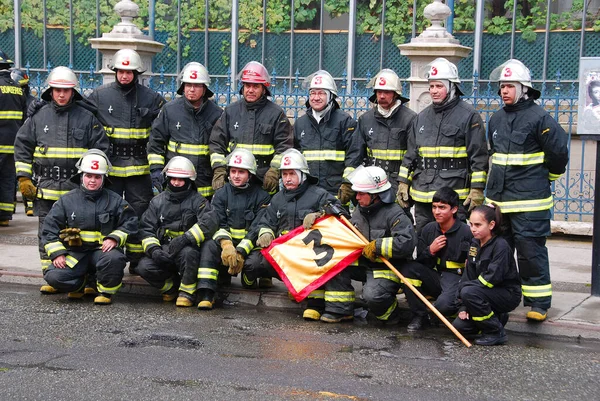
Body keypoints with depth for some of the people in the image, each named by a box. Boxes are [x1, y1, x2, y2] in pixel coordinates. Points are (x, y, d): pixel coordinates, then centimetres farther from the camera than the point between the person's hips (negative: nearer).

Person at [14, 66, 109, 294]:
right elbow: (22, 148, 11)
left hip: (77, 189, -2)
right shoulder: (38, 117, 7)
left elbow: (100, 149, 6)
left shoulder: (86, 118, 4)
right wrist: (24, 178, 3)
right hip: (45, 189, 2)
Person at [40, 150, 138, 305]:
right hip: (74, 252, 1)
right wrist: (57, 253, -5)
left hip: (102, 250, -1)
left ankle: (105, 291, -6)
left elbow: (130, 222, 5)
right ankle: (80, 283, 12)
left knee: (114, 258, -36)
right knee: (54, 276, -23)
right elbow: (49, 228, 7)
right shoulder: (67, 200, 7)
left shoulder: (114, 201, 6)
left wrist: (114, 238, -13)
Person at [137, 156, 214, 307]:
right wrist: (153, 249, -14)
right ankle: (172, 286, 6)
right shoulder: (158, 201, 12)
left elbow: (208, 223, -17)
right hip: (163, 250, 3)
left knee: (188, 253, -38)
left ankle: (187, 291, -13)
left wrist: (186, 238, -30)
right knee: (144, 267, -23)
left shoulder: (197, 201, 1)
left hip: (188, 248, -3)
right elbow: (146, 229, 6)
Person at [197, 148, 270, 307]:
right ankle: (206, 294, -37)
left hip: (250, 246, 0)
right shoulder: (221, 194, 6)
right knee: (209, 245, -30)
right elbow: (216, 224, -7)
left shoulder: (261, 196, 1)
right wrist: (226, 244, -29)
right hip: (225, 245, 1)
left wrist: (241, 252, -25)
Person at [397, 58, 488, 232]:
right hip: (422, 194, 6)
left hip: (453, 194, -6)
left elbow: (479, 155, -6)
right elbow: (411, 153, 20)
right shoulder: (423, 117, 16)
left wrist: (477, 189, -10)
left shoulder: (469, 116, -3)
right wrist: (403, 182, 14)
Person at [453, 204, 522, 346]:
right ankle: (498, 318, 17)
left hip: (508, 295, -8)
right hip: (489, 293, 8)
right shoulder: (474, 244, 5)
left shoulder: (501, 246, -18)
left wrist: (464, 286, -19)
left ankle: (497, 333, -16)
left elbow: (493, 277, -26)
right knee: (459, 325, -8)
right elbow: (468, 275, 2)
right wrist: (464, 307, -6)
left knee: (468, 292, -31)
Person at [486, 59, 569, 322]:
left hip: (529, 201, -7)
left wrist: (545, 179, 7)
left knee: (530, 251, -5)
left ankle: (539, 303, 5)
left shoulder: (539, 118, -10)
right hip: (497, 198, 7)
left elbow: (558, 153, -6)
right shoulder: (497, 119, 12)